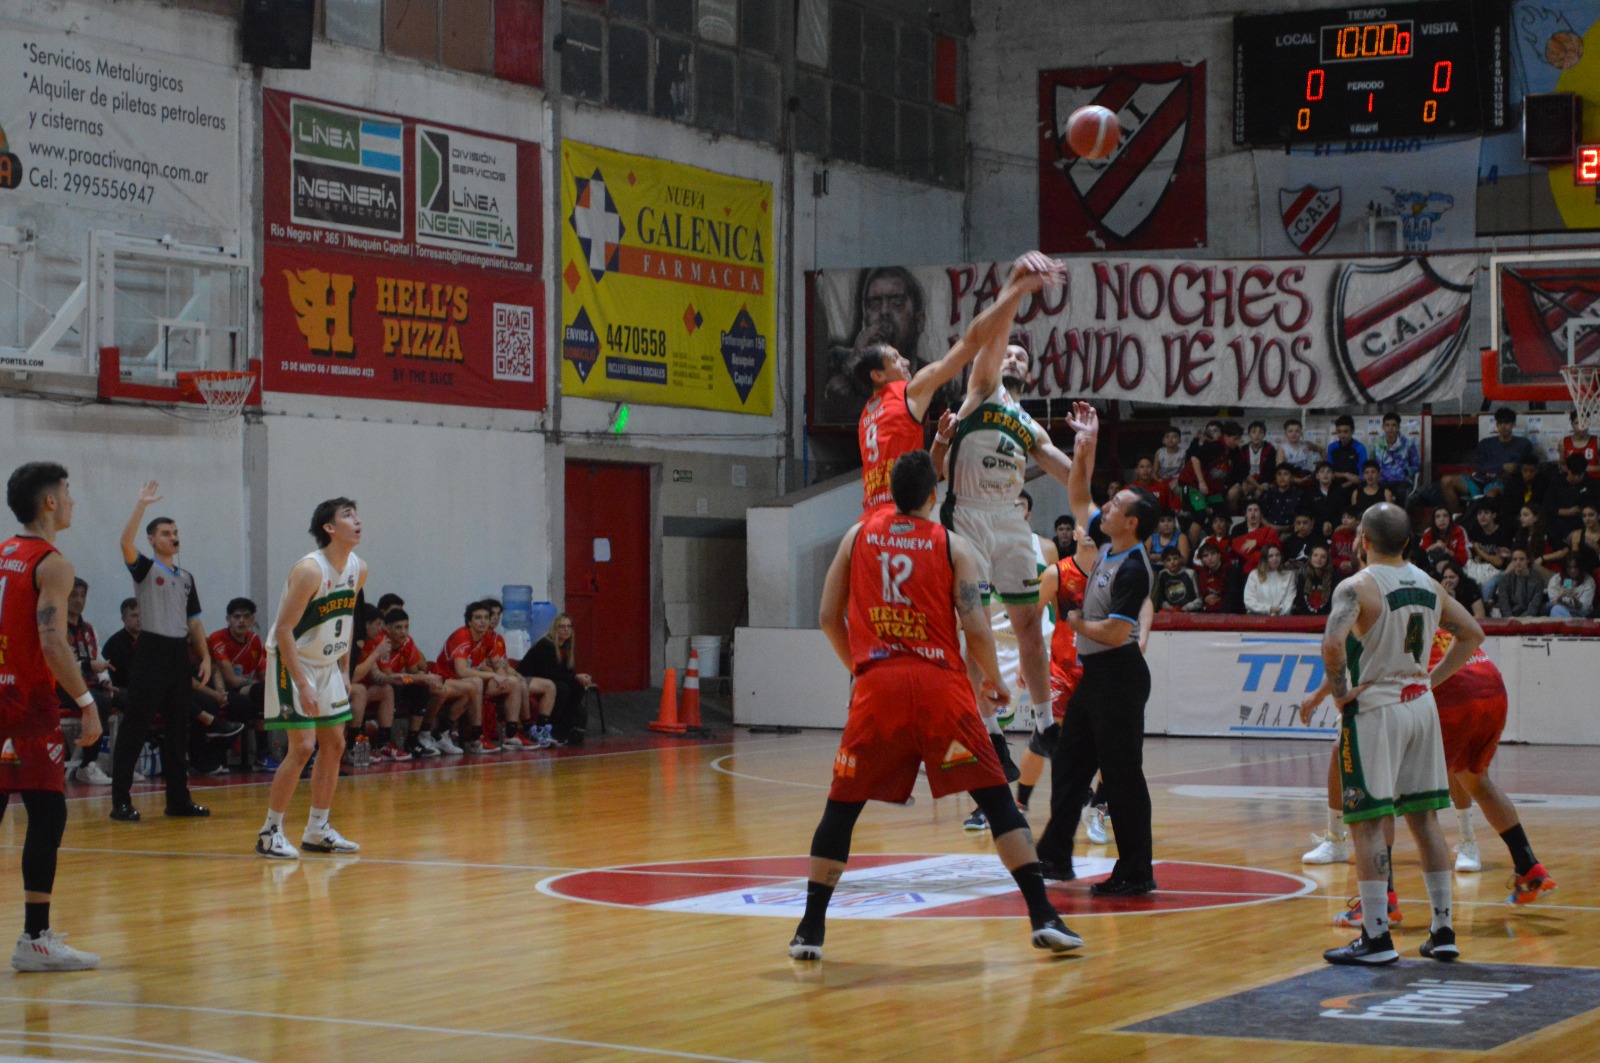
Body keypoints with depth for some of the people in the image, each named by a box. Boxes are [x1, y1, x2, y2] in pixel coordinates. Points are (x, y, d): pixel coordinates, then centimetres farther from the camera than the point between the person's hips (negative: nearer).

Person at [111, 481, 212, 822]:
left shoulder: (186, 577, 16)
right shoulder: (145, 568, -1)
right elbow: (125, 542, -21)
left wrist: (205, 656, 10)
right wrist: (142, 504, -26)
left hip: (180, 654, 6)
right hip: (152, 651, -6)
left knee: (178, 729, 9)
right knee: (135, 728, -6)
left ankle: (178, 799, 15)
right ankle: (121, 801, -5)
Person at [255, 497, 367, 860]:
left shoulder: (358, 569, 0)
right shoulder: (309, 570, -23)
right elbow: (284, 630, -24)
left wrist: (344, 672, 11)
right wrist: (302, 686, -27)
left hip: (328, 664, 8)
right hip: (292, 662, -8)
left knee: (334, 744, 8)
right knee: (302, 746, -13)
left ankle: (317, 830, 17)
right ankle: (270, 832, -3)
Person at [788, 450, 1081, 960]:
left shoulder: (858, 535, 12)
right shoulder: (953, 546, 5)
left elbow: (829, 617, 13)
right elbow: (976, 628, -4)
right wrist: (994, 680, 13)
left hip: (876, 687, 2)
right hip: (940, 686, -1)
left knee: (841, 806, 13)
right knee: (996, 799, 3)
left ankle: (810, 928, 11)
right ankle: (1043, 916, -4)